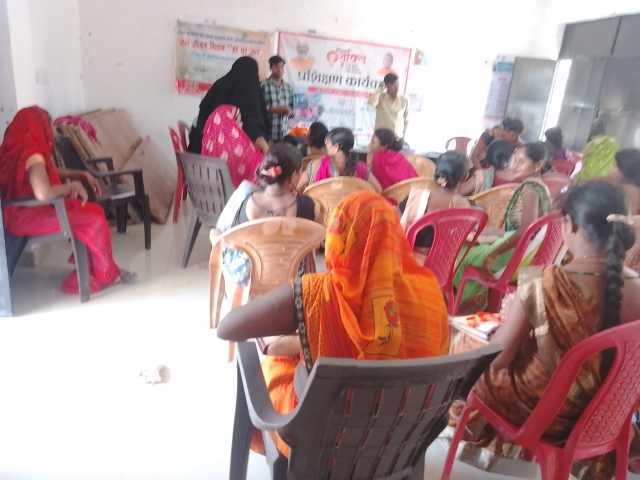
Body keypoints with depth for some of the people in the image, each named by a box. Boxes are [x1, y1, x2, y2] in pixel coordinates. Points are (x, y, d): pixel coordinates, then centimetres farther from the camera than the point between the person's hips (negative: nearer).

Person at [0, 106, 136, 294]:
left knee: (94, 211, 6)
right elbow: (44, 193, -35)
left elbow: (49, 173, 25)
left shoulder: (19, 147, 12)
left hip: (23, 211, 10)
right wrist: (73, 185, -17)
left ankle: (90, 269, 9)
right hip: (25, 217, -10)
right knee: (94, 220, -16)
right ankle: (106, 274, 2)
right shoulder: (32, 154, -21)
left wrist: (81, 175, 12)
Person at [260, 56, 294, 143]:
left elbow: (291, 109, 17)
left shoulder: (289, 88, 14)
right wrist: (275, 110, -16)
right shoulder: (263, 85, -1)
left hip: (283, 134, 4)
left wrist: (289, 112, -6)